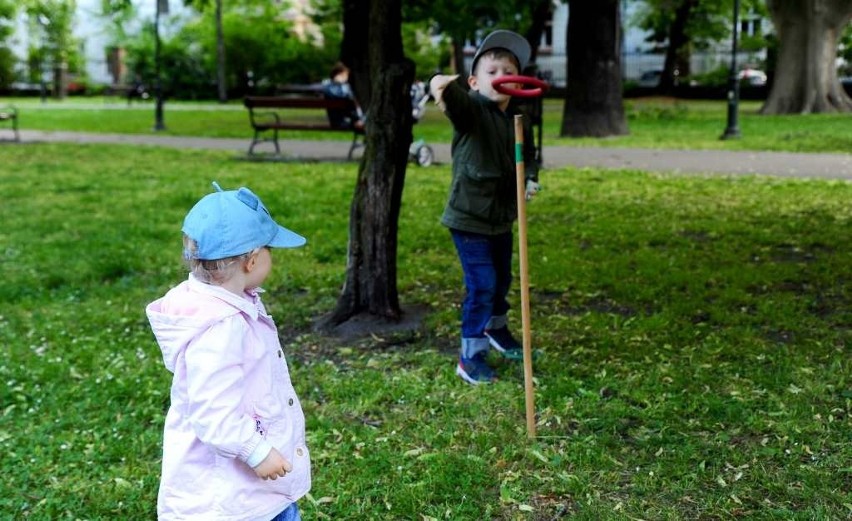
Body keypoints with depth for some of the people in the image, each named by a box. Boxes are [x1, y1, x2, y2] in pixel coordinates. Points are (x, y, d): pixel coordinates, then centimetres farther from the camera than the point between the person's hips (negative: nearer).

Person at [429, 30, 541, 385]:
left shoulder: (518, 123, 4)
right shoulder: (471, 110, -16)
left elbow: (529, 157, 20)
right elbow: (453, 98, -39)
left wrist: (530, 180, 0)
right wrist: (441, 85, -62)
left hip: (501, 218, 7)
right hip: (469, 218, -7)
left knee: (502, 280, 23)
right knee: (482, 284, -10)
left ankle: (496, 330, 48)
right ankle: (470, 356, 3)